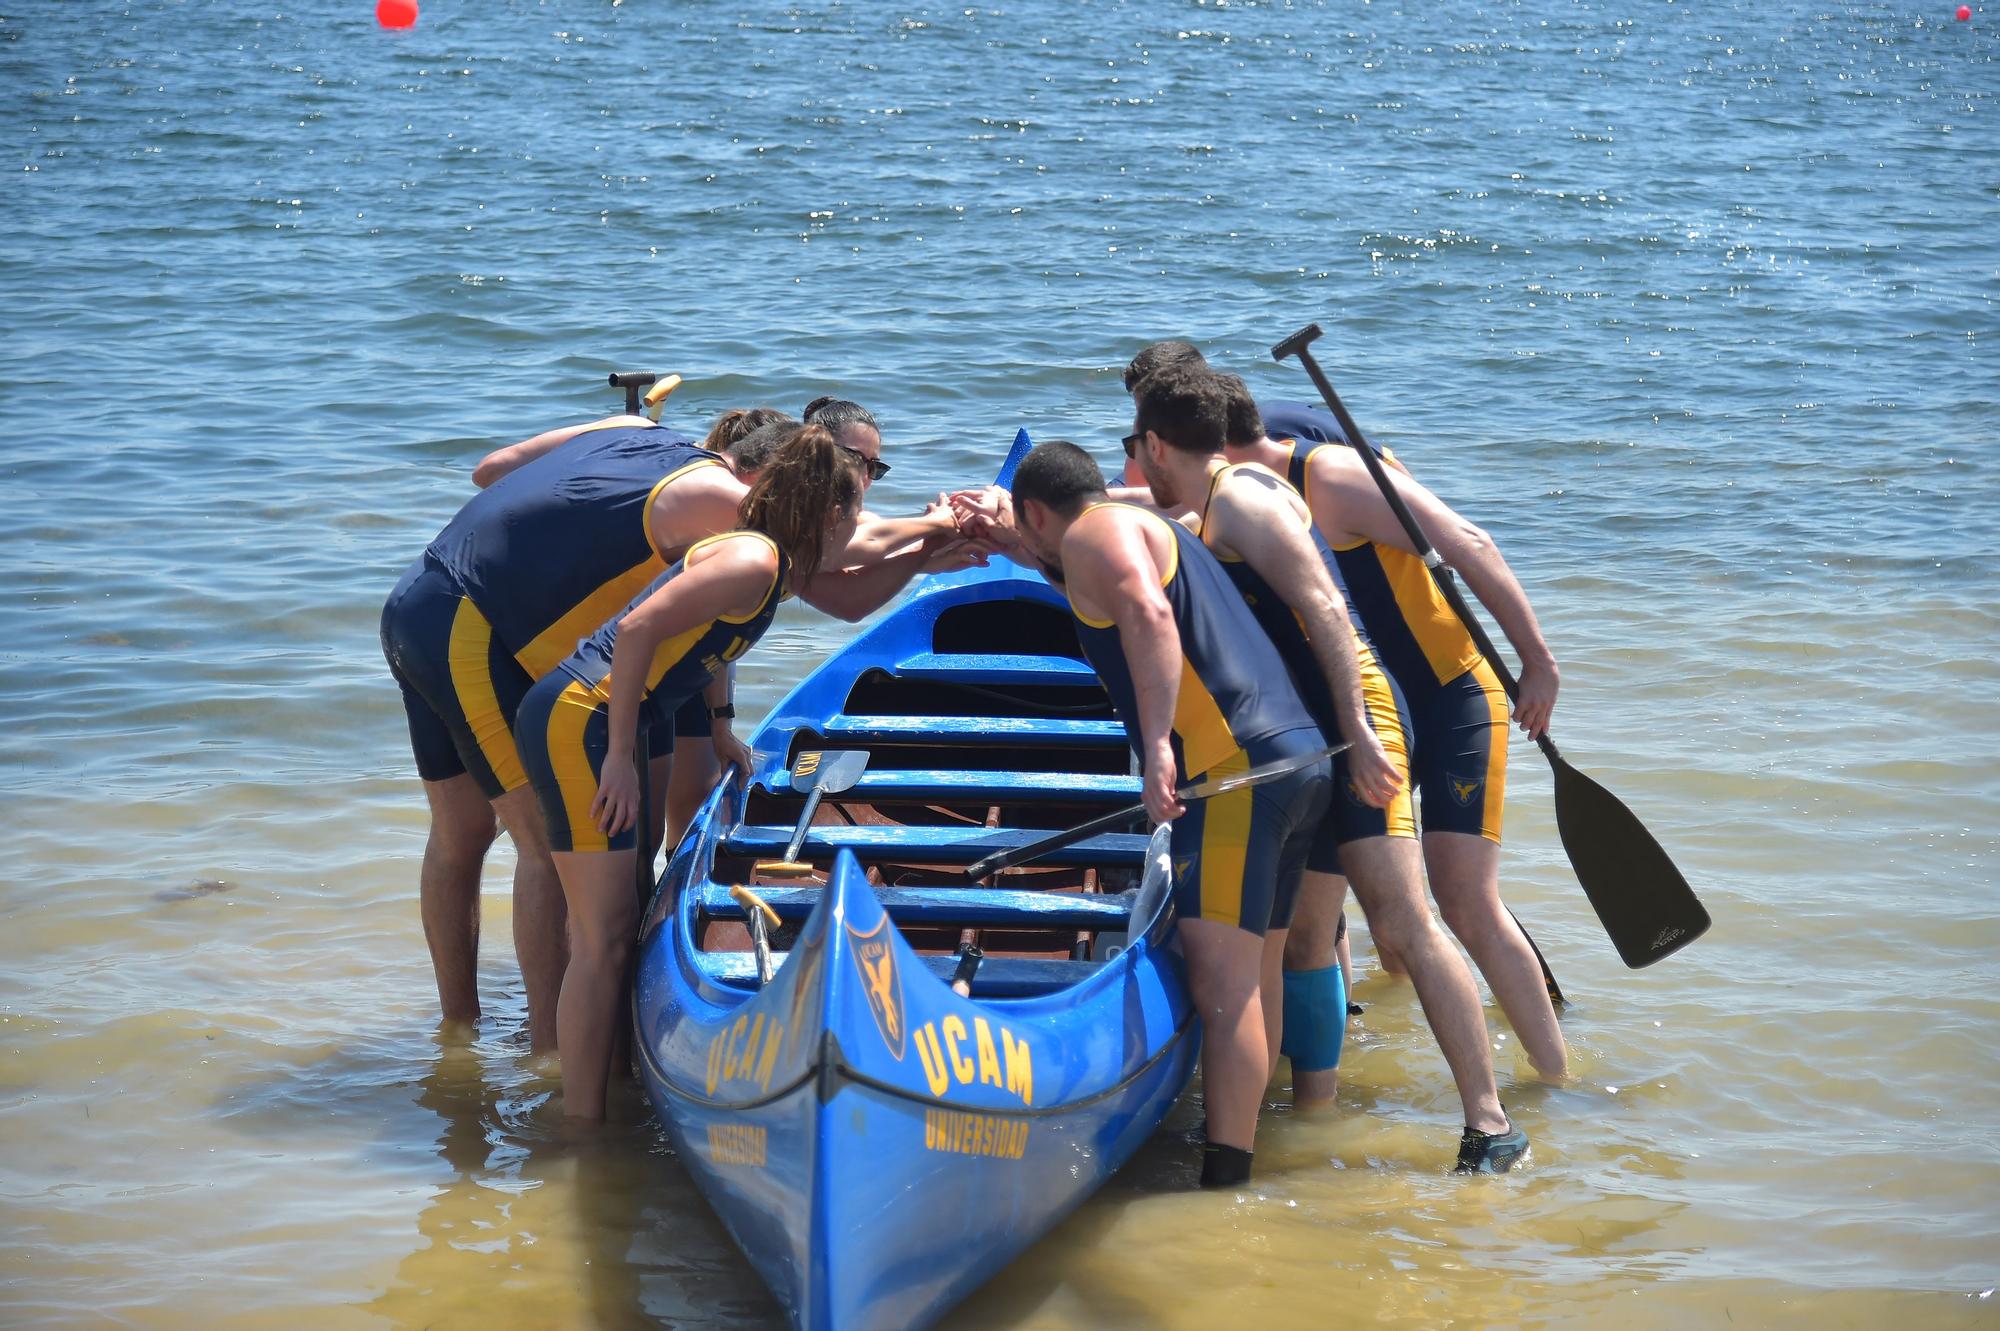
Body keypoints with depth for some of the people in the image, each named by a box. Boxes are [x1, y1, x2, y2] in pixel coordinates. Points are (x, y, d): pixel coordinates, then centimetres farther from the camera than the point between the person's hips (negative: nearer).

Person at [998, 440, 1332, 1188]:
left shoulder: (1095, 531, 0)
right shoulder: (1153, 530, 29)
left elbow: (1148, 616, -21)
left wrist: (1159, 744, -27)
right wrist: (1004, 538, 59)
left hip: (1233, 766, -10)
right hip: (1297, 759, 10)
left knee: (1223, 981, -13)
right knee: (1255, 976, 13)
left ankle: (1222, 1184, -17)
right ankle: (1239, 1146, 18)